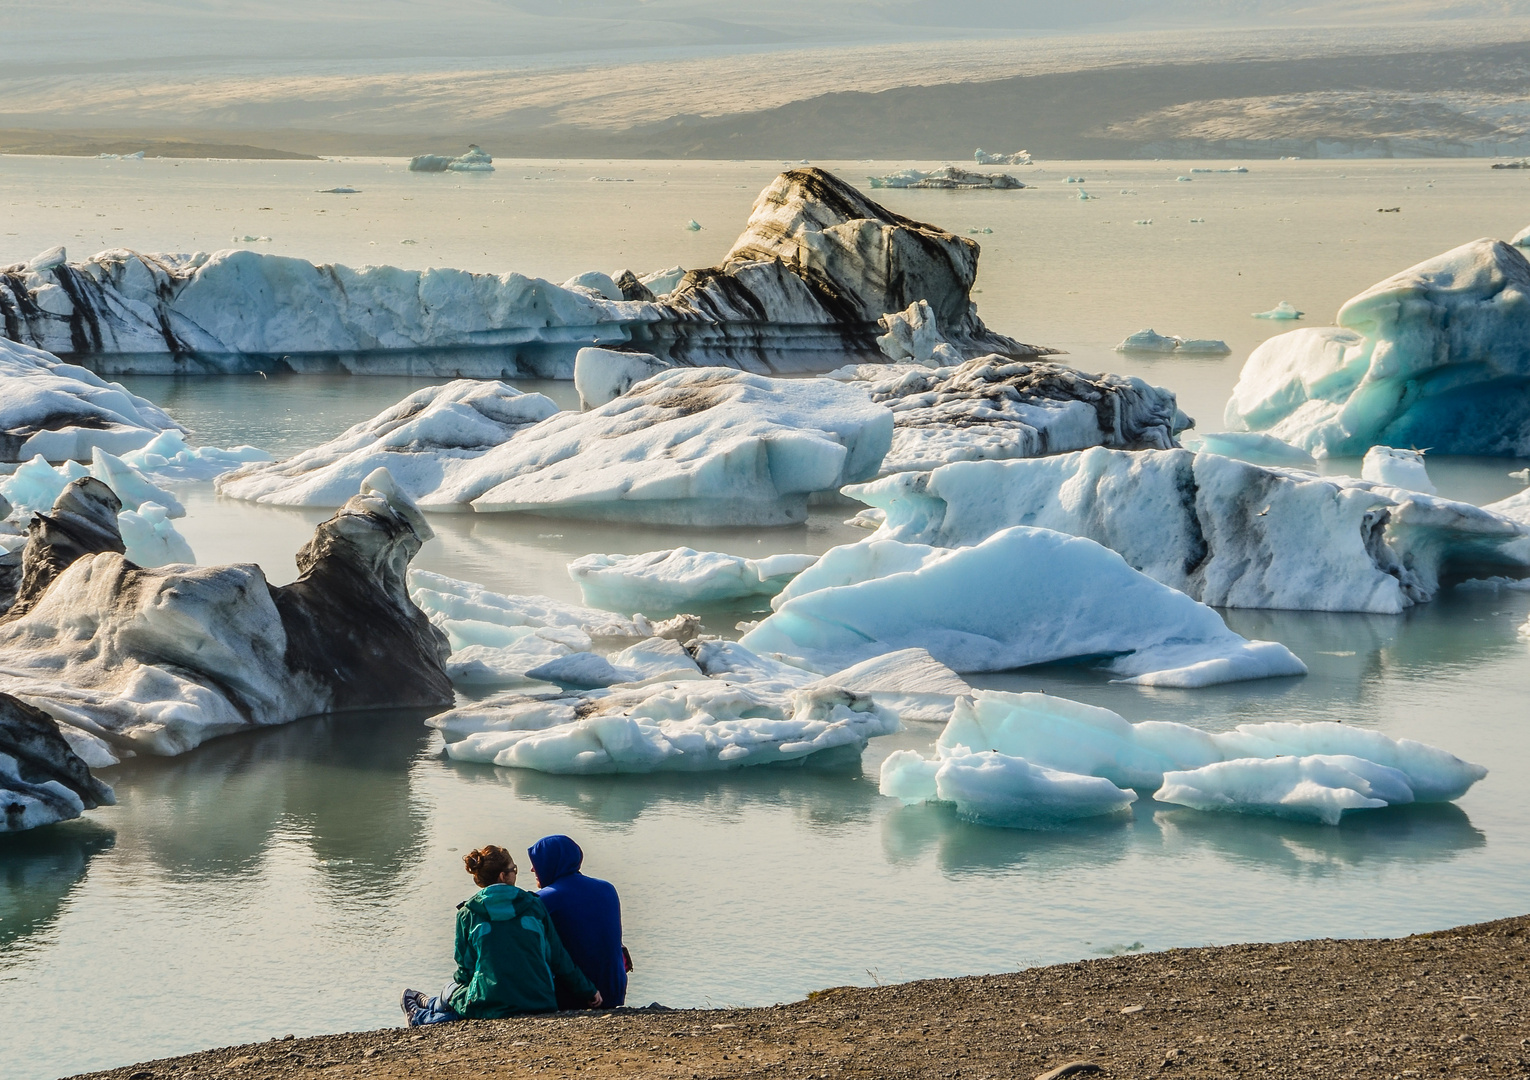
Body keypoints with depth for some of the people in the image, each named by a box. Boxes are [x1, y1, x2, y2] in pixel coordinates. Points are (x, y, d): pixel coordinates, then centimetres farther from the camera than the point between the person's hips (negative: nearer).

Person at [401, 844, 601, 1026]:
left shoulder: (468, 913, -1)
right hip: (540, 1003, 2)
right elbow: (559, 960, 8)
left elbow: (465, 969, 3)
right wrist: (587, 992, 18)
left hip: (491, 1006, -2)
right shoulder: (533, 905, 4)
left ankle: (422, 1016, 53)